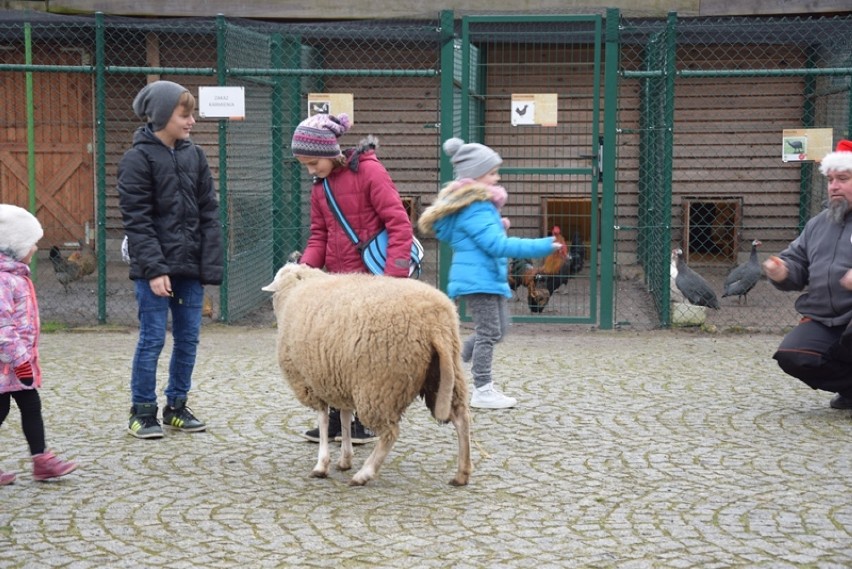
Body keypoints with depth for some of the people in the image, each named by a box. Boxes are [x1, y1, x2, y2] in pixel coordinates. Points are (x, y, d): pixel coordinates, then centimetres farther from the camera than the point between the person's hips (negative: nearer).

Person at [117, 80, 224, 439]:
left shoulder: (194, 156, 9)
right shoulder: (138, 159, -7)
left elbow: (209, 213, 7)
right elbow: (136, 221, -11)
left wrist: (210, 265, -1)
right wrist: (154, 268, -18)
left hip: (190, 266, 5)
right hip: (155, 267, -5)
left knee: (188, 338, 9)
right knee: (153, 339, -1)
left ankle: (176, 406, 22)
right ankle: (142, 411, 11)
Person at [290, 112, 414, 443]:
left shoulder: (369, 171, -12)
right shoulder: (320, 185, 9)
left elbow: (399, 224, -14)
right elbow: (319, 235, 12)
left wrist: (393, 277, -19)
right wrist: (306, 266, -7)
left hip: (370, 278, -6)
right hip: (336, 279, 6)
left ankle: (366, 421, 14)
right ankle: (336, 419, 18)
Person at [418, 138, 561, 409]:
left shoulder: (479, 204, 13)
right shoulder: (476, 208, -20)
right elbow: (498, 244, -26)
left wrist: (498, 227, 9)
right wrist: (542, 247, -27)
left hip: (489, 277, 10)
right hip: (478, 279, -10)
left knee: (496, 330, 16)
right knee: (489, 332, -3)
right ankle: (483, 391, 5)